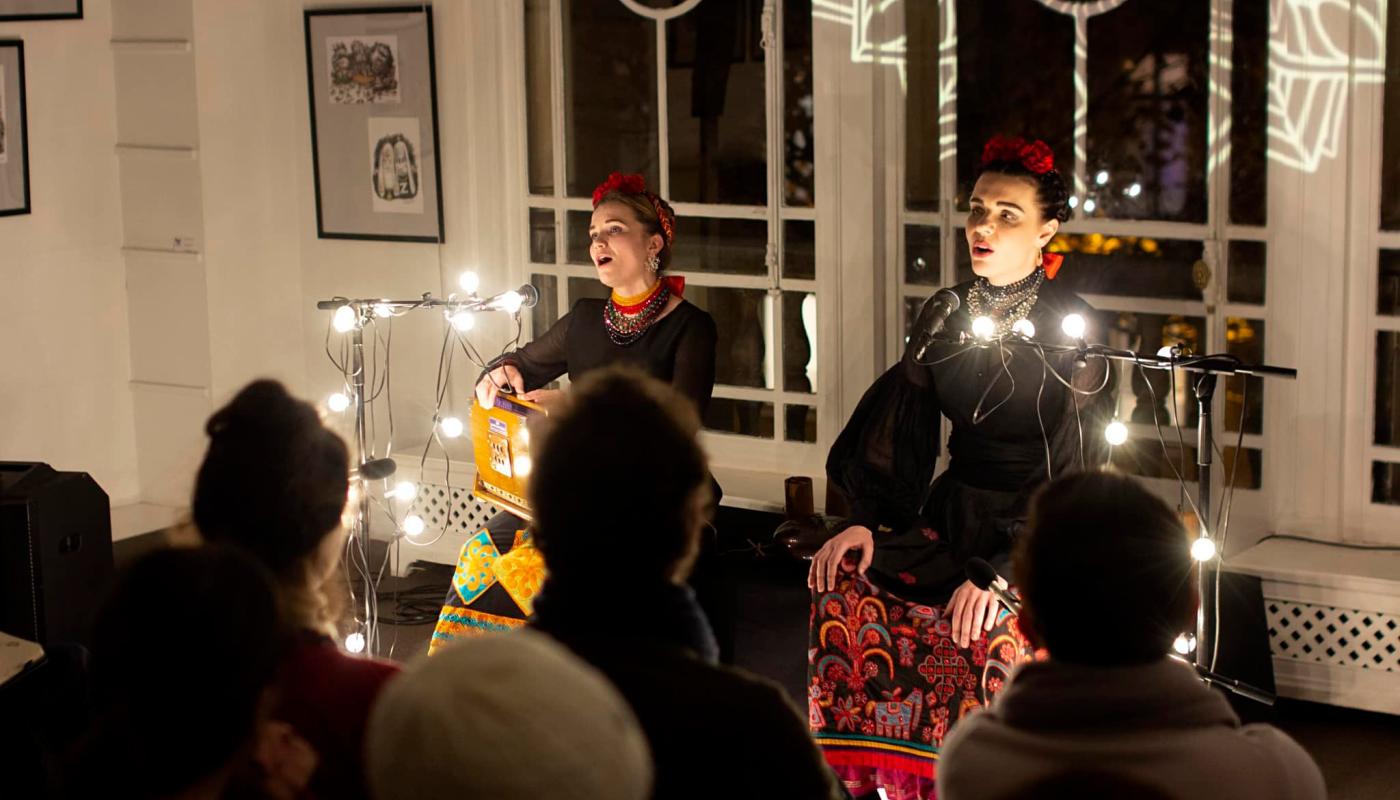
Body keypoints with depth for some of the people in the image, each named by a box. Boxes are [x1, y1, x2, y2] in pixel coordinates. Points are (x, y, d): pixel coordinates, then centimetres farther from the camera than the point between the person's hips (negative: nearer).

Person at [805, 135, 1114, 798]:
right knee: (845, 591, -18)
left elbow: (1067, 469, -14)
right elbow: (901, 427, 8)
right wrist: (866, 520, -8)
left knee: (997, 632, -32)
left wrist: (1004, 567, -23)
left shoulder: (1073, 328, -9)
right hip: (955, 514, 5)